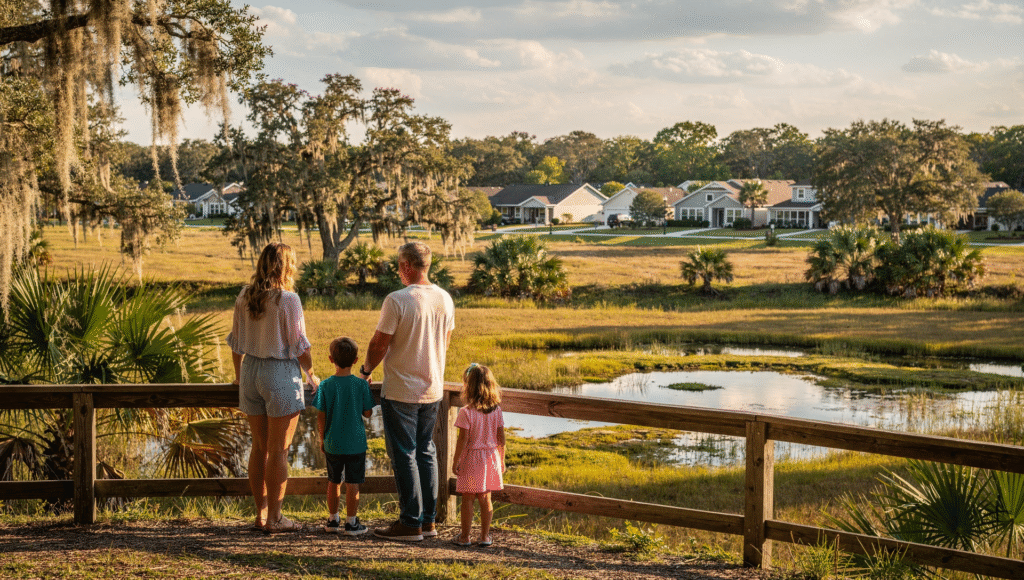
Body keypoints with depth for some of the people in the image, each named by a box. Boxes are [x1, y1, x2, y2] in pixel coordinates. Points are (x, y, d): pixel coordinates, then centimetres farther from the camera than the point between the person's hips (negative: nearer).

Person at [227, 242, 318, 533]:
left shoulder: (244, 298, 4)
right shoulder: (288, 299, -13)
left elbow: (236, 342, 11)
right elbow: (299, 345, -10)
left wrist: (239, 375, 25)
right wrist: (311, 375, 4)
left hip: (251, 370, 6)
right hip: (281, 372, -6)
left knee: (259, 447, 13)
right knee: (278, 450, 1)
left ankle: (261, 514, 17)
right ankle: (274, 518, 5)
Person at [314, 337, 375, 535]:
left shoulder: (326, 385, -8)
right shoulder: (361, 385, -10)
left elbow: (321, 417, -5)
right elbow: (367, 413, -2)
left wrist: (322, 439, 9)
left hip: (332, 444, 2)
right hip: (356, 443, -2)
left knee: (334, 482, 16)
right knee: (353, 483, 5)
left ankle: (333, 519, 25)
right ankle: (351, 522, 8)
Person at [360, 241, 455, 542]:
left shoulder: (397, 300, -17)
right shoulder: (445, 299, 3)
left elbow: (380, 343, -12)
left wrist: (366, 369, 6)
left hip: (400, 391, -6)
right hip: (433, 388, 7)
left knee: (404, 455, 1)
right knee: (426, 452, 15)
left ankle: (411, 523, 4)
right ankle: (428, 520, 18)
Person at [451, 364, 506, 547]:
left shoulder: (466, 412, -15)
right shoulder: (496, 411, -1)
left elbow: (463, 439, -15)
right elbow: (501, 439, 3)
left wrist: (455, 461, -7)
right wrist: (501, 460, 14)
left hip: (471, 458, -4)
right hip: (490, 458, 4)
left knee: (467, 499, 4)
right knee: (485, 498, 12)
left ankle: (465, 537, 10)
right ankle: (485, 536, 16)